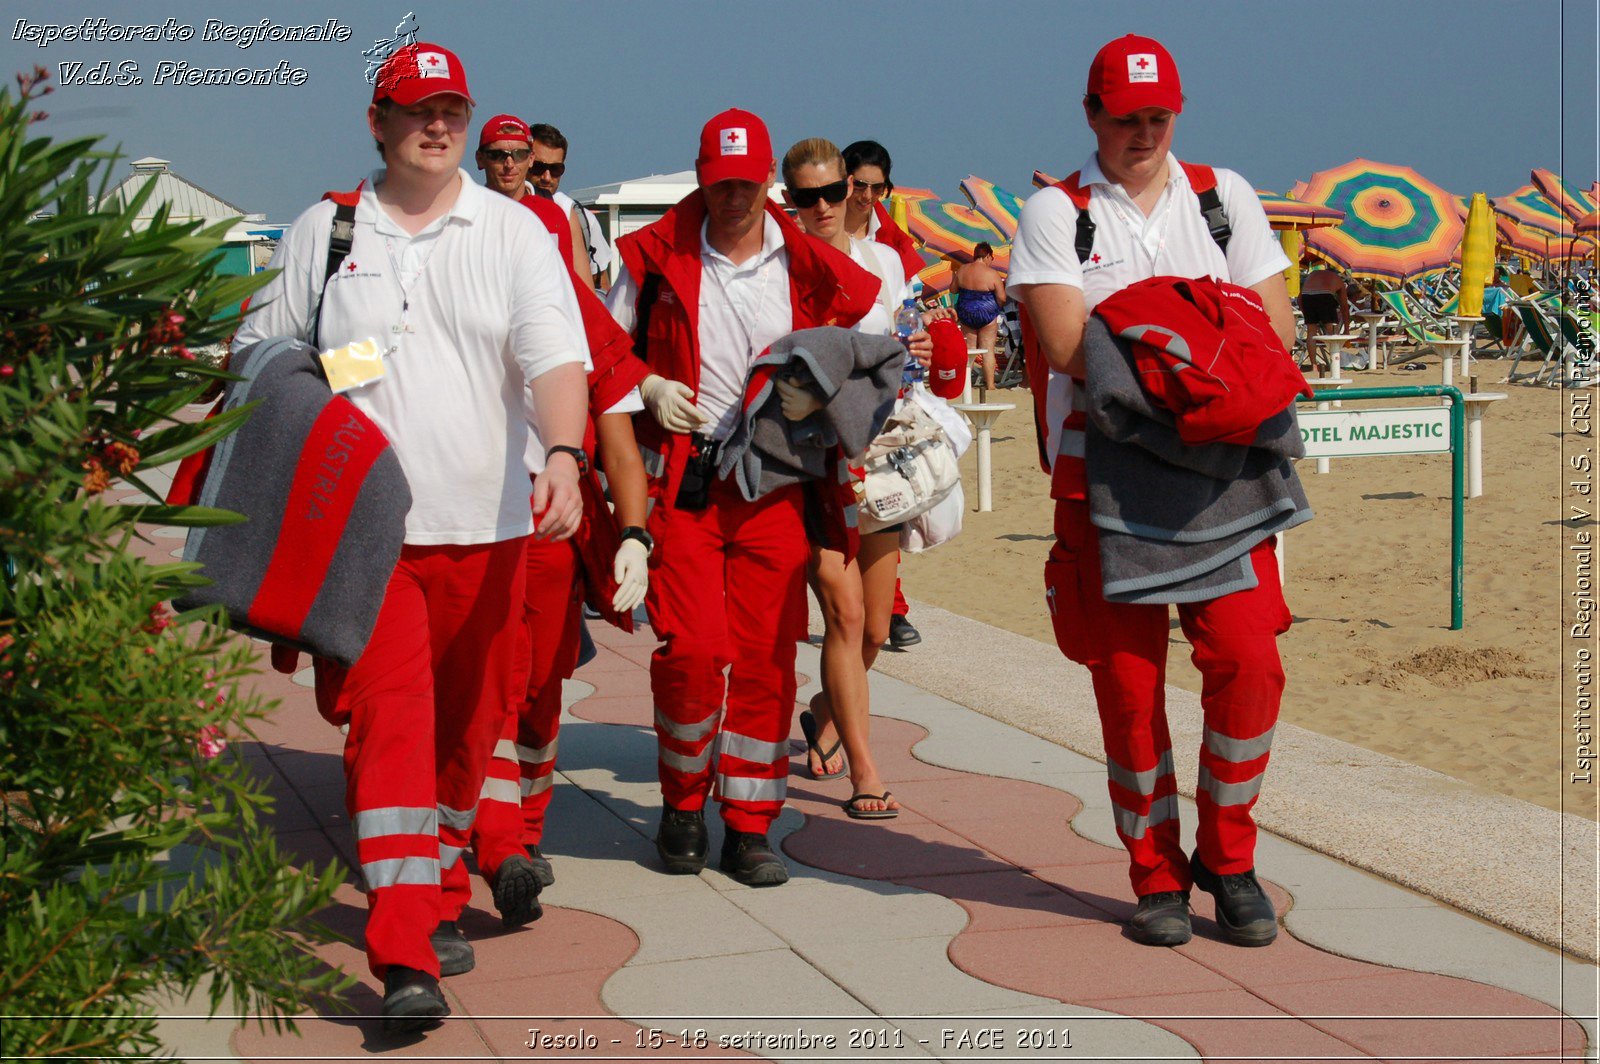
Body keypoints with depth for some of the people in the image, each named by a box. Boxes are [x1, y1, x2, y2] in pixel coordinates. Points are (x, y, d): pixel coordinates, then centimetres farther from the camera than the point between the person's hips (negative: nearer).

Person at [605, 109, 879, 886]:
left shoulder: (808, 270, 4)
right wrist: (648, 387, -5)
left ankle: (749, 828, 13)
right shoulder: (658, 257, 3)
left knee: (765, 658, 2)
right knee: (691, 649, -12)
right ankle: (683, 803, 12)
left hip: (773, 486, 2)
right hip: (682, 479, -1)